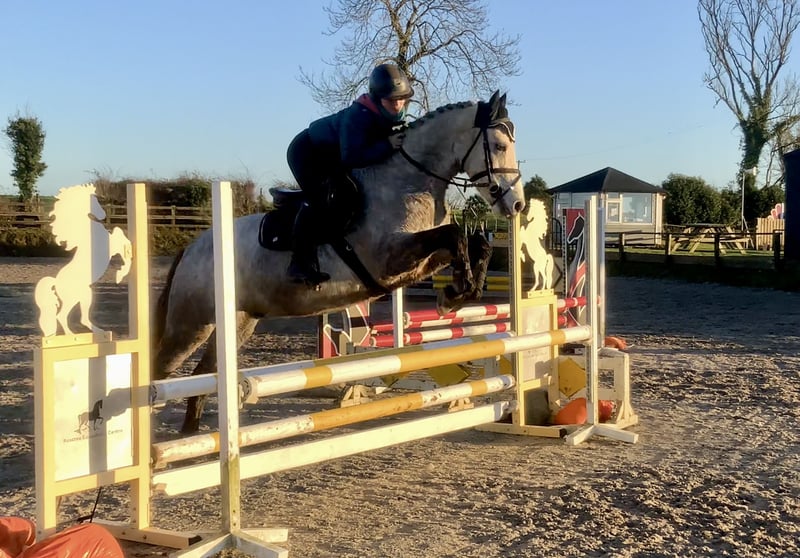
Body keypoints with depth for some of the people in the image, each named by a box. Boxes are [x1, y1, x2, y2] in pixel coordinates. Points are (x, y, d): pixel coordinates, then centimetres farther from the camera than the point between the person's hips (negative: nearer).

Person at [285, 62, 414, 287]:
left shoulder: (391, 116, -8)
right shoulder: (358, 116, -34)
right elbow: (352, 158, -40)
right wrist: (387, 145, -42)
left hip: (333, 160, 9)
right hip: (307, 152, -9)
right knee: (317, 200, -25)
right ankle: (301, 264, -26)